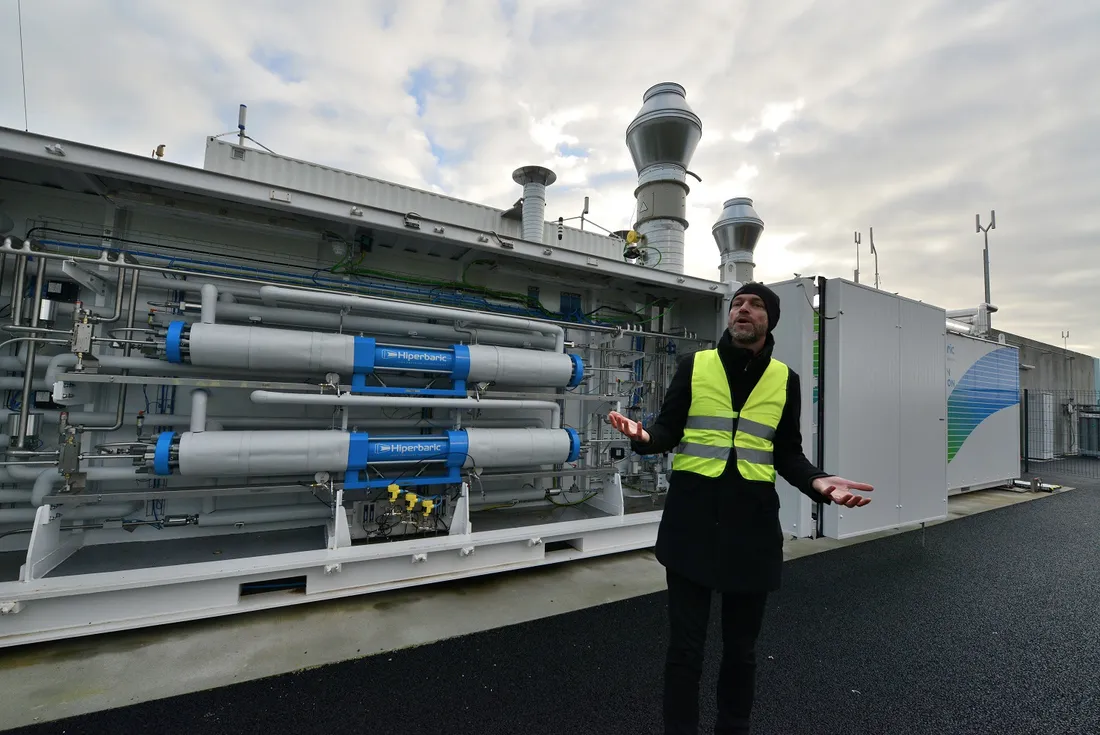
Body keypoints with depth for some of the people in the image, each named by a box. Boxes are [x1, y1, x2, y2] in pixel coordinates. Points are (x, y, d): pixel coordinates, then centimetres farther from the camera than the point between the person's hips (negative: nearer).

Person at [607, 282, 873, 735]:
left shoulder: (785, 380, 6)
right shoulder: (694, 366, 1)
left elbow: (787, 455, 9)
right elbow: (669, 432, 0)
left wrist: (818, 483, -10)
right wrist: (643, 436, -22)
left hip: (752, 520, 2)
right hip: (691, 517, -2)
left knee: (741, 645, 17)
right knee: (685, 643, 7)